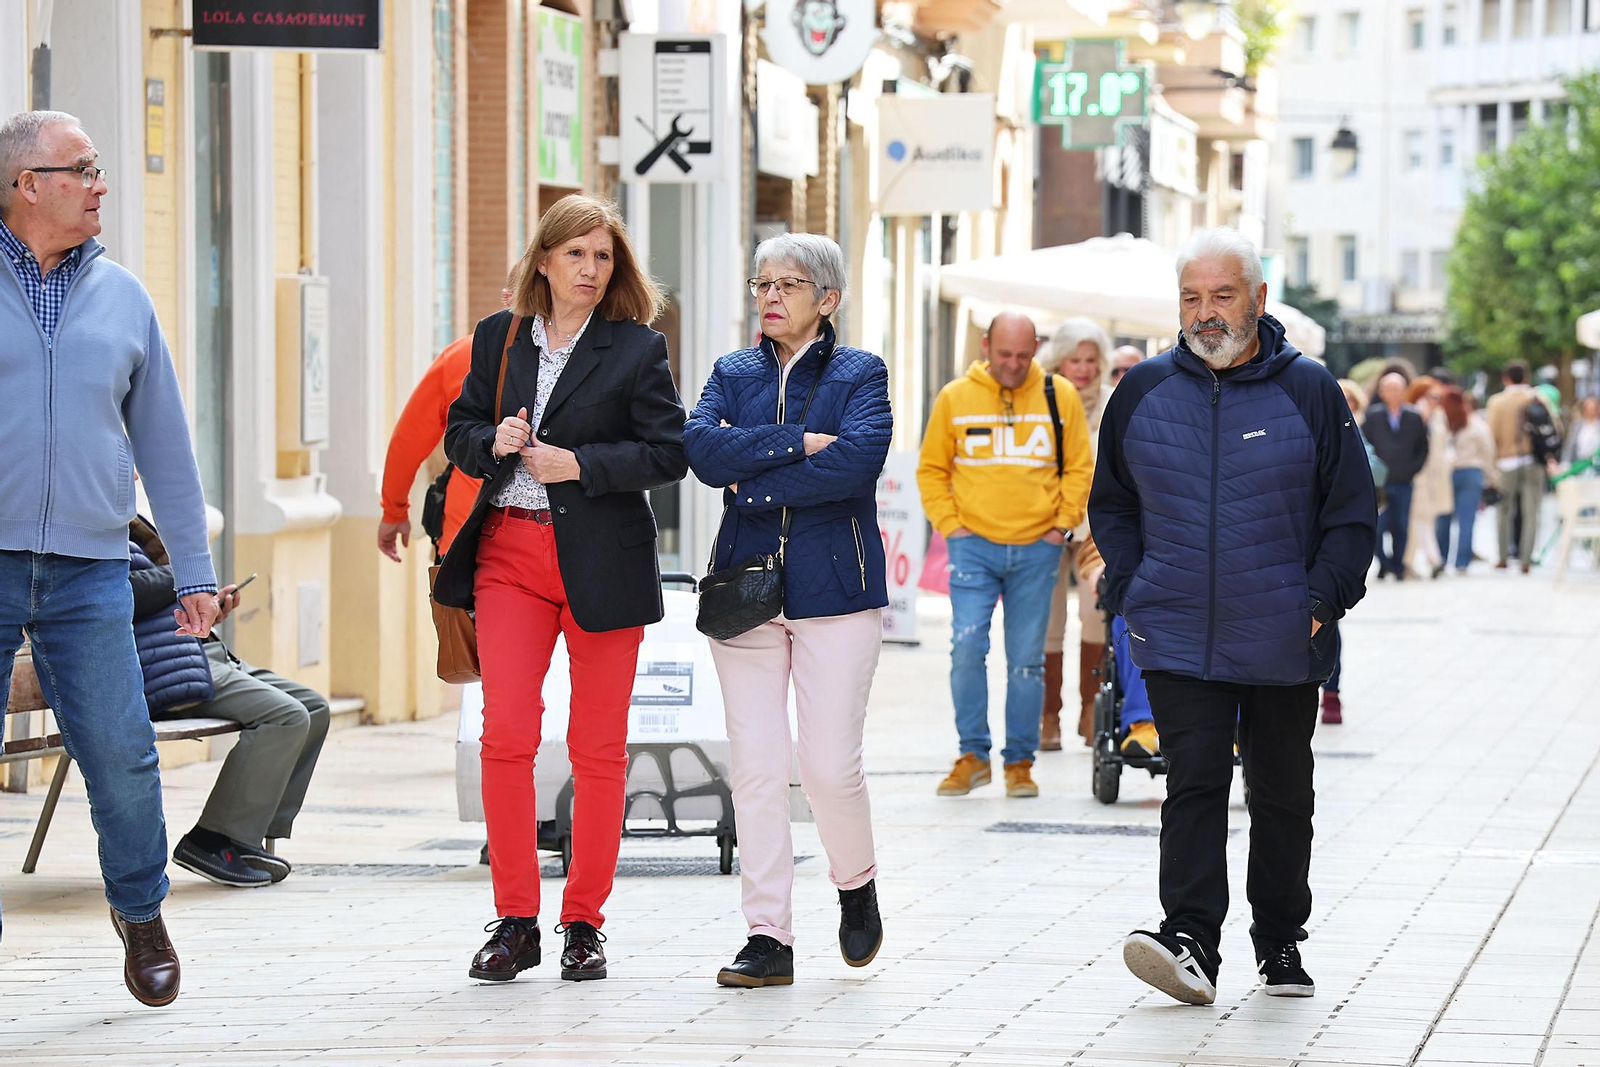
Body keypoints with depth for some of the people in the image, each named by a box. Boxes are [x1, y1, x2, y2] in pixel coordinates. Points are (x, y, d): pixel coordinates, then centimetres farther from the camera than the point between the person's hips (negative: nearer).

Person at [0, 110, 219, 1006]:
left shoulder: (121, 297, 12)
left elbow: (165, 445, 16)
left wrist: (195, 572, 15)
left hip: (88, 571, 2)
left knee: (122, 755, -1)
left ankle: (142, 912, 21)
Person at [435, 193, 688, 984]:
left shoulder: (637, 348, 0)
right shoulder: (499, 338, 10)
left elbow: (668, 453, -4)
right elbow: (459, 433, 14)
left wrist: (580, 464, -14)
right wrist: (495, 442, -8)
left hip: (602, 562, -2)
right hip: (509, 555, 2)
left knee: (598, 746, 3)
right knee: (505, 733, -8)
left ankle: (584, 923, 12)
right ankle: (515, 923, 0)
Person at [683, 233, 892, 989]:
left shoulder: (860, 374, 4)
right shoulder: (733, 374, 14)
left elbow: (857, 460, -16)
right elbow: (701, 448, -7)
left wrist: (753, 480, -12)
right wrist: (798, 444, -13)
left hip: (834, 587, -3)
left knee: (829, 765, -7)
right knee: (756, 766, -2)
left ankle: (857, 885, 23)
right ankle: (769, 936, 3)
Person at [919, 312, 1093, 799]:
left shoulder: (1060, 397, 4)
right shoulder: (955, 398, 4)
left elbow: (1080, 468, 10)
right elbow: (931, 469, 10)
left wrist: (1062, 524, 2)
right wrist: (948, 523, 0)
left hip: (1036, 548, 1)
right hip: (973, 544, 0)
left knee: (1027, 660, 3)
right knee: (967, 646, -12)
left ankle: (1020, 761, 11)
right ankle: (973, 755, -2)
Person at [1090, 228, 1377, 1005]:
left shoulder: (1308, 392, -2)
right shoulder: (1144, 391, 4)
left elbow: (1353, 513, 3)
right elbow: (1111, 504, 15)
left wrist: (1322, 600, -6)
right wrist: (1130, 593, 5)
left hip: (1282, 644, 0)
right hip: (1178, 640, 0)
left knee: (1282, 794, 11)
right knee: (1194, 782, -13)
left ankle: (1280, 943, 24)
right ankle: (1190, 942, -21)